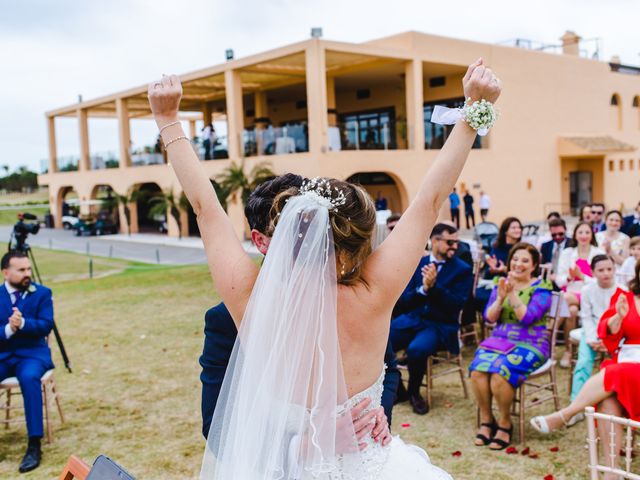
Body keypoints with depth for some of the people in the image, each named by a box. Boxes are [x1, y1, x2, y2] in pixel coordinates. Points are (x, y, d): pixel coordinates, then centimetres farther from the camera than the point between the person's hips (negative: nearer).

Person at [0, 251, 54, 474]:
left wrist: (23, 323, -25)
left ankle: (34, 445, -29)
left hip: (32, 353, -2)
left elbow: (46, 326, -9)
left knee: (29, 377, -35)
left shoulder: (42, 293, 1)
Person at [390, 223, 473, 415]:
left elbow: (456, 304, -9)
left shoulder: (463, 270, 1)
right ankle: (397, 389, 8)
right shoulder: (417, 264, 9)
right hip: (411, 319, 4)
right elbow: (404, 299, 5)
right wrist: (423, 288, -15)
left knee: (416, 349, -34)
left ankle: (414, 392, -3)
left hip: (440, 326, -3)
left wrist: (433, 286, -21)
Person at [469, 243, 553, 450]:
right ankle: (486, 420, -5)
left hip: (530, 345, -4)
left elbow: (527, 318, -14)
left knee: (500, 372, -31)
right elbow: (489, 317, 4)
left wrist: (513, 294, -19)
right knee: (477, 371, -25)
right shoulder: (501, 283, 12)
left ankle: (505, 423, -8)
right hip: (498, 340, 4)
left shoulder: (541, 288, 0)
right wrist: (500, 297, -11)